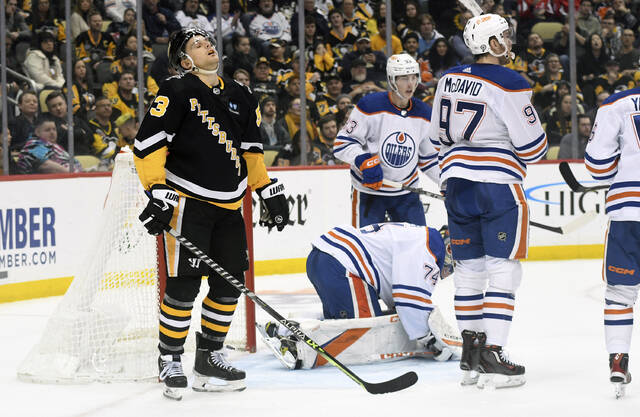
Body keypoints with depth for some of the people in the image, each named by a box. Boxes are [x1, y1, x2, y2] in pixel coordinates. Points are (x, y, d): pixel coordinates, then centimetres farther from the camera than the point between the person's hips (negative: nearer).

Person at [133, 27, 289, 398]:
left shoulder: (241, 97, 13)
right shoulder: (177, 92, -9)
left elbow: (251, 150, 22)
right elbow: (148, 144, -14)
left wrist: (270, 191, 18)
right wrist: (158, 193, -21)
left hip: (228, 206, 7)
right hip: (187, 201, -7)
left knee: (231, 282, 7)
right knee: (185, 282, -10)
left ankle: (209, 357, 19)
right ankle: (170, 360, 3)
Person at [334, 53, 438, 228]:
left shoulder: (424, 114, 1)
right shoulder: (370, 106, -15)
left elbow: (428, 159, 12)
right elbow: (342, 144, -12)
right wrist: (364, 161, -28)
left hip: (406, 193, 4)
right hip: (368, 191, -4)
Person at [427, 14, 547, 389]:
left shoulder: (450, 79, 10)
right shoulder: (509, 84, -12)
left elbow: (440, 136, 18)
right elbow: (532, 146, -10)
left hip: (455, 180, 7)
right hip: (497, 182, -7)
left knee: (469, 267, 13)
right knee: (504, 269, -3)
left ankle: (470, 354, 15)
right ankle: (493, 356, -10)